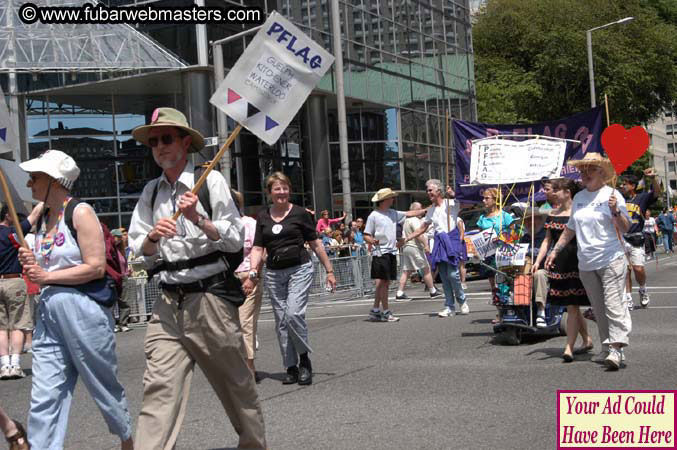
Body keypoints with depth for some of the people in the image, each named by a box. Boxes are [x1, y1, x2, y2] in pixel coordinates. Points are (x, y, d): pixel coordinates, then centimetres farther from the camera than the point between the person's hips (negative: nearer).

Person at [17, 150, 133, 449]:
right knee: (44, 396, 0)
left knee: (103, 385, 9)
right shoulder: (42, 219, 13)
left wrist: (47, 276, -14)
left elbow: (96, 267, -16)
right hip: (49, 310, 7)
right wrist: (32, 264, 1)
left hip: (83, 307, -7)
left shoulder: (80, 212, -10)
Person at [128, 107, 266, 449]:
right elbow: (139, 251, 9)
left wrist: (198, 219, -17)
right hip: (168, 301, 3)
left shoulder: (211, 181, 0)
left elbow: (235, 240, -3)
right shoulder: (151, 192, 12)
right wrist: (153, 237, -12)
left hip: (210, 296, -3)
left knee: (236, 382, 8)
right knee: (159, 386, -8)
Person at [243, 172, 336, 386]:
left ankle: (304, 359, 0)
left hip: (299, 270, -4)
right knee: (281, 321, 4)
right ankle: (291, 368, 12)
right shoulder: (263, 217, 9)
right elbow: (257, 248, 7)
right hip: (274, 273, 4)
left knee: (294, 313, -20)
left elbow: (315, 244, 4)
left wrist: (329, 271, 4)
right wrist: (253, 273, -8)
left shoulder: (299, 213, 0)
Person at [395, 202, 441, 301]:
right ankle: (433, 291, 5)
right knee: (426, 269, 0)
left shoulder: (406, 220, 20)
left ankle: (399, 293, -2)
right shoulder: (414, 220, -11)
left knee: (406, 271, 5)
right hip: (414, 247, -9)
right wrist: (426, 245, -23)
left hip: (406, 247, 9)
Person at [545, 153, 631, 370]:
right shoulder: (578, 198, 14)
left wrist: (616, 211, -21)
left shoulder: (611, 195, -2)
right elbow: (570, 228, 24)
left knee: (613, 304, -12)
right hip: (586, 264, 6)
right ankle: (612, 348, 12)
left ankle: (616, 348, -14)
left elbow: (625, 228, -4)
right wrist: (555, 250, 22)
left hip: (611, 260, -6)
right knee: (599, 309, 6)